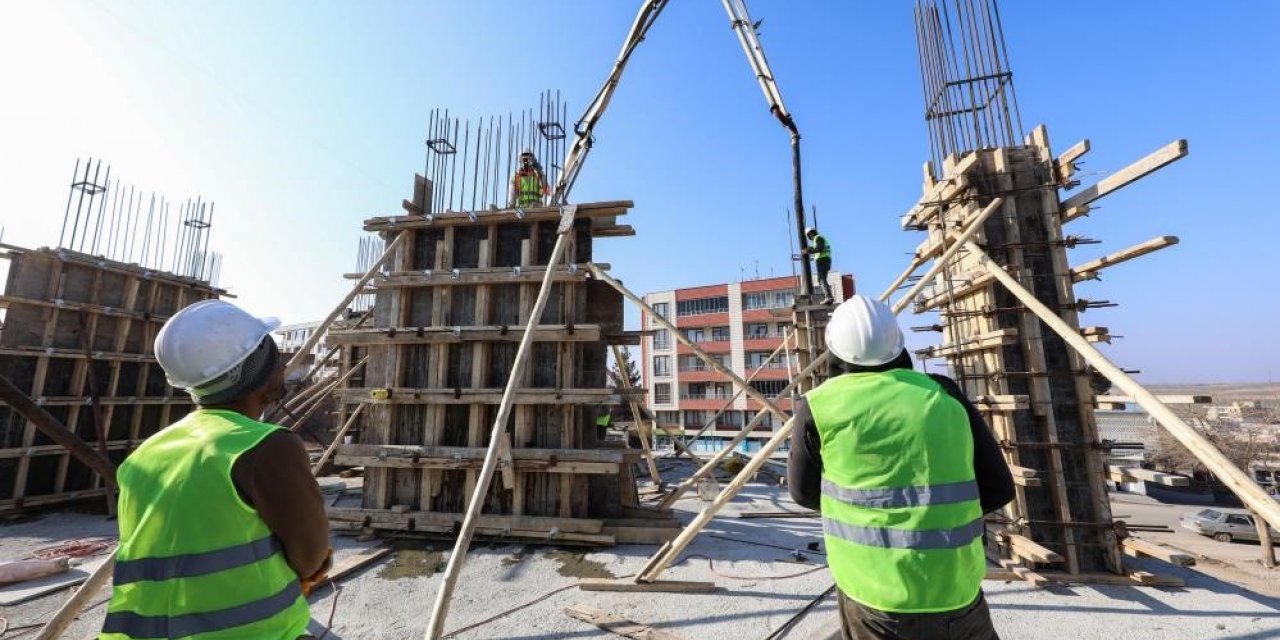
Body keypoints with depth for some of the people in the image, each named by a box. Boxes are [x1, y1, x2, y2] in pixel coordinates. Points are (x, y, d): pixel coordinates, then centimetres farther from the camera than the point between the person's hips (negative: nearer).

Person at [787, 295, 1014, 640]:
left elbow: (804, 492, 4)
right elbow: (998, 489, 5)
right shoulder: (945, 394, -1)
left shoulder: (820, 406, -9)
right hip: (959, 592, 3)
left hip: (875, 597, -2)